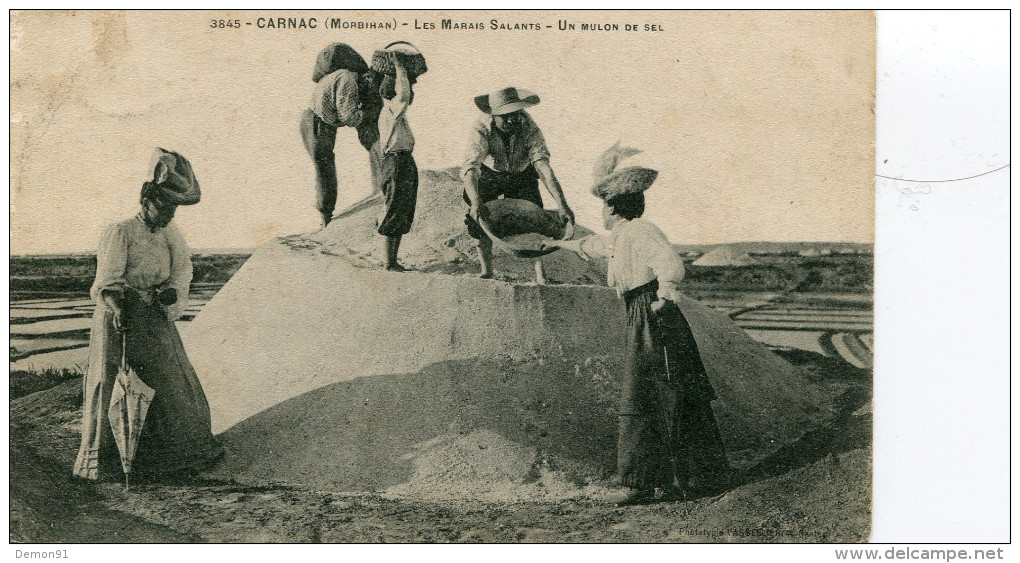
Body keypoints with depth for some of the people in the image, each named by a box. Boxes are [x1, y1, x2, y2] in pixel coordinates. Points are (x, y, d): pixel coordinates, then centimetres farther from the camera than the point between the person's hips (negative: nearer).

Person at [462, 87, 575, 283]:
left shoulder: (528, 127, -32)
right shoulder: (482, 129, -34)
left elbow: (543, 167, -41)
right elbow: (470, 167, -47)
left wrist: (562, 205, -52)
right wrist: (475, 202, -65)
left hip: (522, 176, 0)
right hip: (489, 175, 0)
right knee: (479, 219, -15)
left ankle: (540, 273, -1)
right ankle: (486, 270, 2)